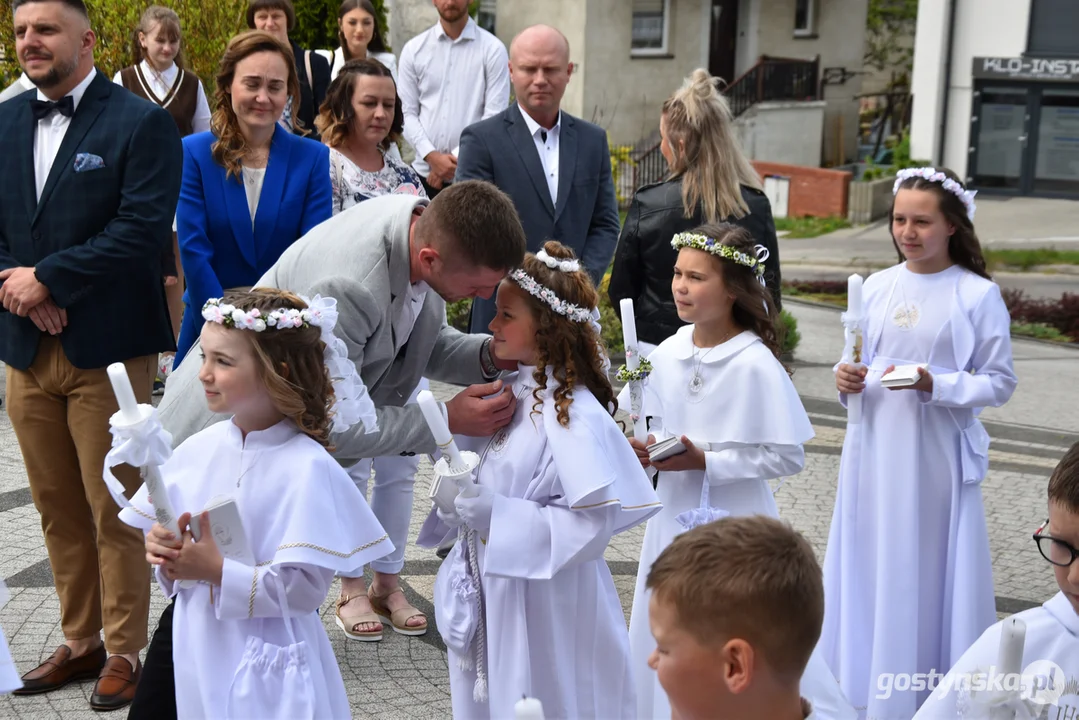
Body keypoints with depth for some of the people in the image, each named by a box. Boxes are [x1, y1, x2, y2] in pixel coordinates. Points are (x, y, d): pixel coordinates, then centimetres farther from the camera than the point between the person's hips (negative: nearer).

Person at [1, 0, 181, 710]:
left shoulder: (141, 123, -6)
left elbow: (143, 229, -16)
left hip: (105, 348, -5)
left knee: (114, 510, 2)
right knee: (58, 509, 13)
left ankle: (124, 652, 15)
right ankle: (80, 640, 27)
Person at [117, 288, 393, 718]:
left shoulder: (306, 468, -18)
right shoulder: (198, 449, 1)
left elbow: (305, 590, -20)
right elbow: (168, 537, 11)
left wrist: (217, 571, -22)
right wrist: (165, 556, -10)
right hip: (198, 658, 6)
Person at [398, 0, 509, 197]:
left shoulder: (492, 49, -1)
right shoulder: (414, 49, 7)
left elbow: (495, 116, -6)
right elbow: (407, 112, 4)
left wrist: (456, 159, -12)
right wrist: (432, 156, -10)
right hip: (424, 172, 2)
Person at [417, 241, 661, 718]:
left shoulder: (575, 415, -22)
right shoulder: (516, 391, 4)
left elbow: (592, 527, -25)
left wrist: (496, 515, -27)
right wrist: (462, 503, -3)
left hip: (542, 602, -8)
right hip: (494, 588, 8)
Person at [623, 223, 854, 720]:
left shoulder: (755, 364, -17)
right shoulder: (667, 354, 1)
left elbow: (787, 457, -15)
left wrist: (706, 462, -20)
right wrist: (646, 451, -7)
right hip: (674, 518, 6)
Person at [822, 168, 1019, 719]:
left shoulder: (978, 295, -6)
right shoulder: (877, 287, 6)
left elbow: (1000, 383, -5)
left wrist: (937, 385, -19)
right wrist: (847, 379, -6)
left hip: (935, 456, -4)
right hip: (874, 449, 4)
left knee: (926, 567, 0)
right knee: (869, 562, 10)